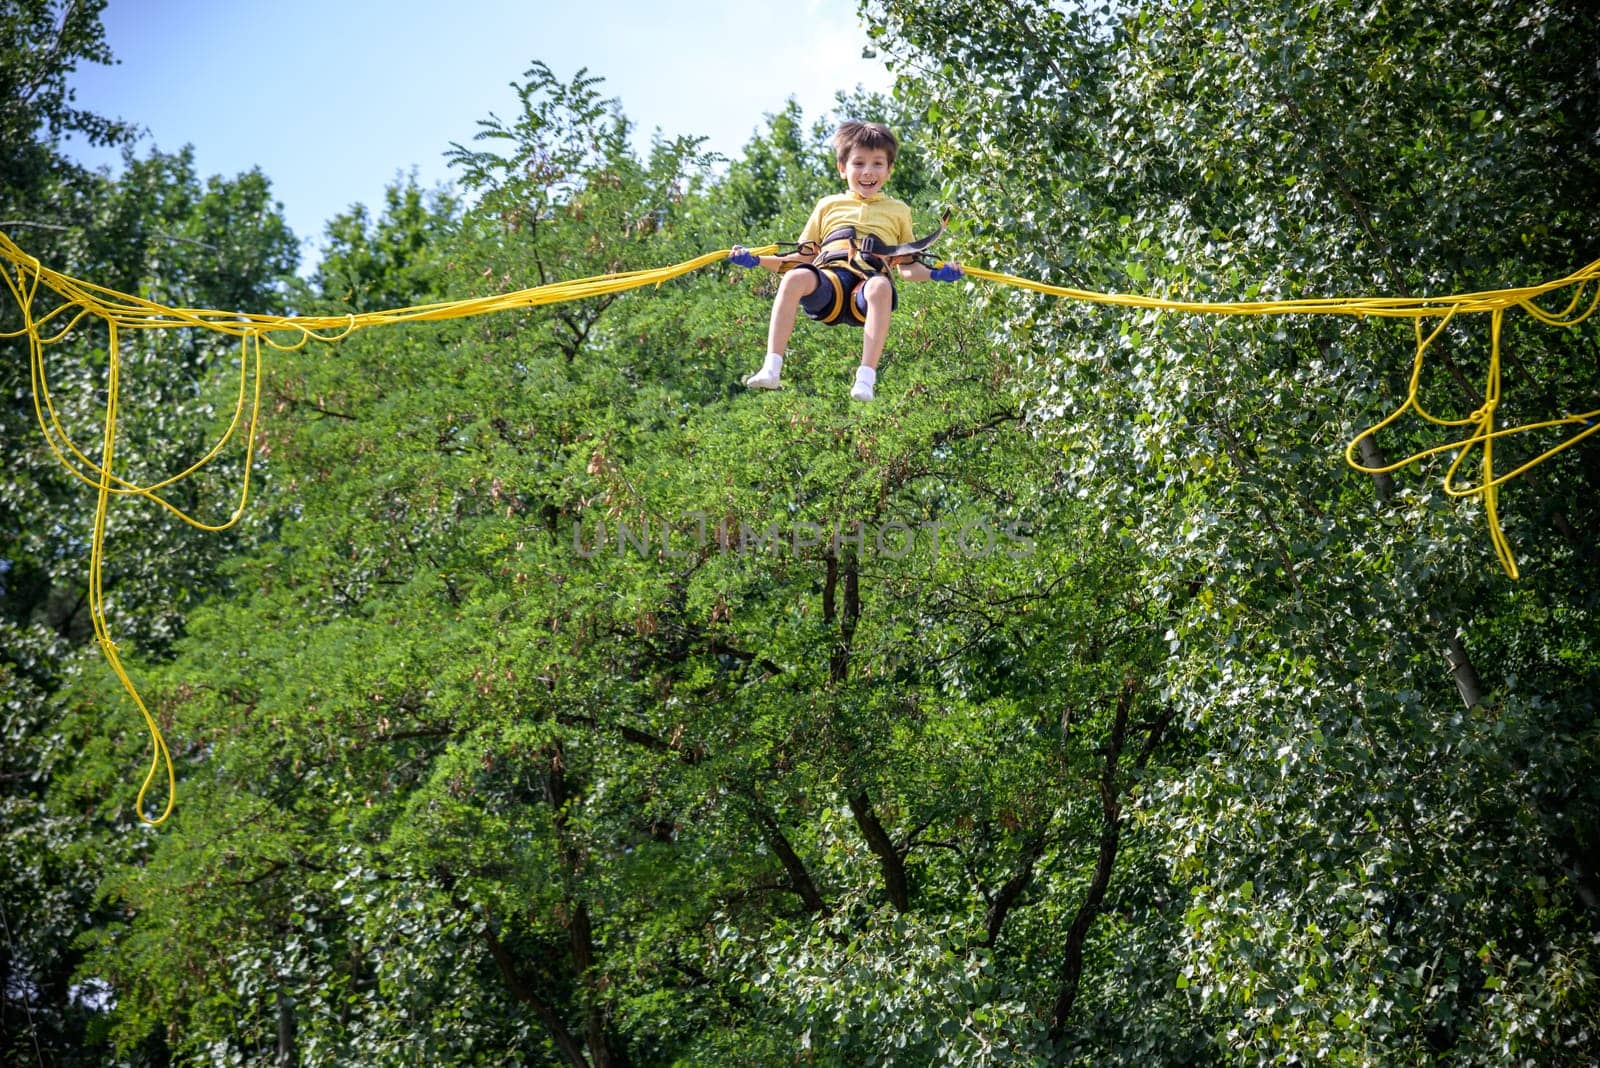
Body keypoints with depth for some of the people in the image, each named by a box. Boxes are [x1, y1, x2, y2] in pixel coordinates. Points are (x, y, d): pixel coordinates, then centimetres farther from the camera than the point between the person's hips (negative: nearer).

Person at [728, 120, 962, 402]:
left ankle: (865, 379, -45)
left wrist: (936, 274, 5)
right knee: (796, 277, -34)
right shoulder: (828, 206, 28)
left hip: (865, 294, -1)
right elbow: (801, 259, 27)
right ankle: (771, 369, -38)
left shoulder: (898, 211, 27)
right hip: (826, 284, 1)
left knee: (881, 286, -39)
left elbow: (908, 268, 25)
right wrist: (757, 260, 14)